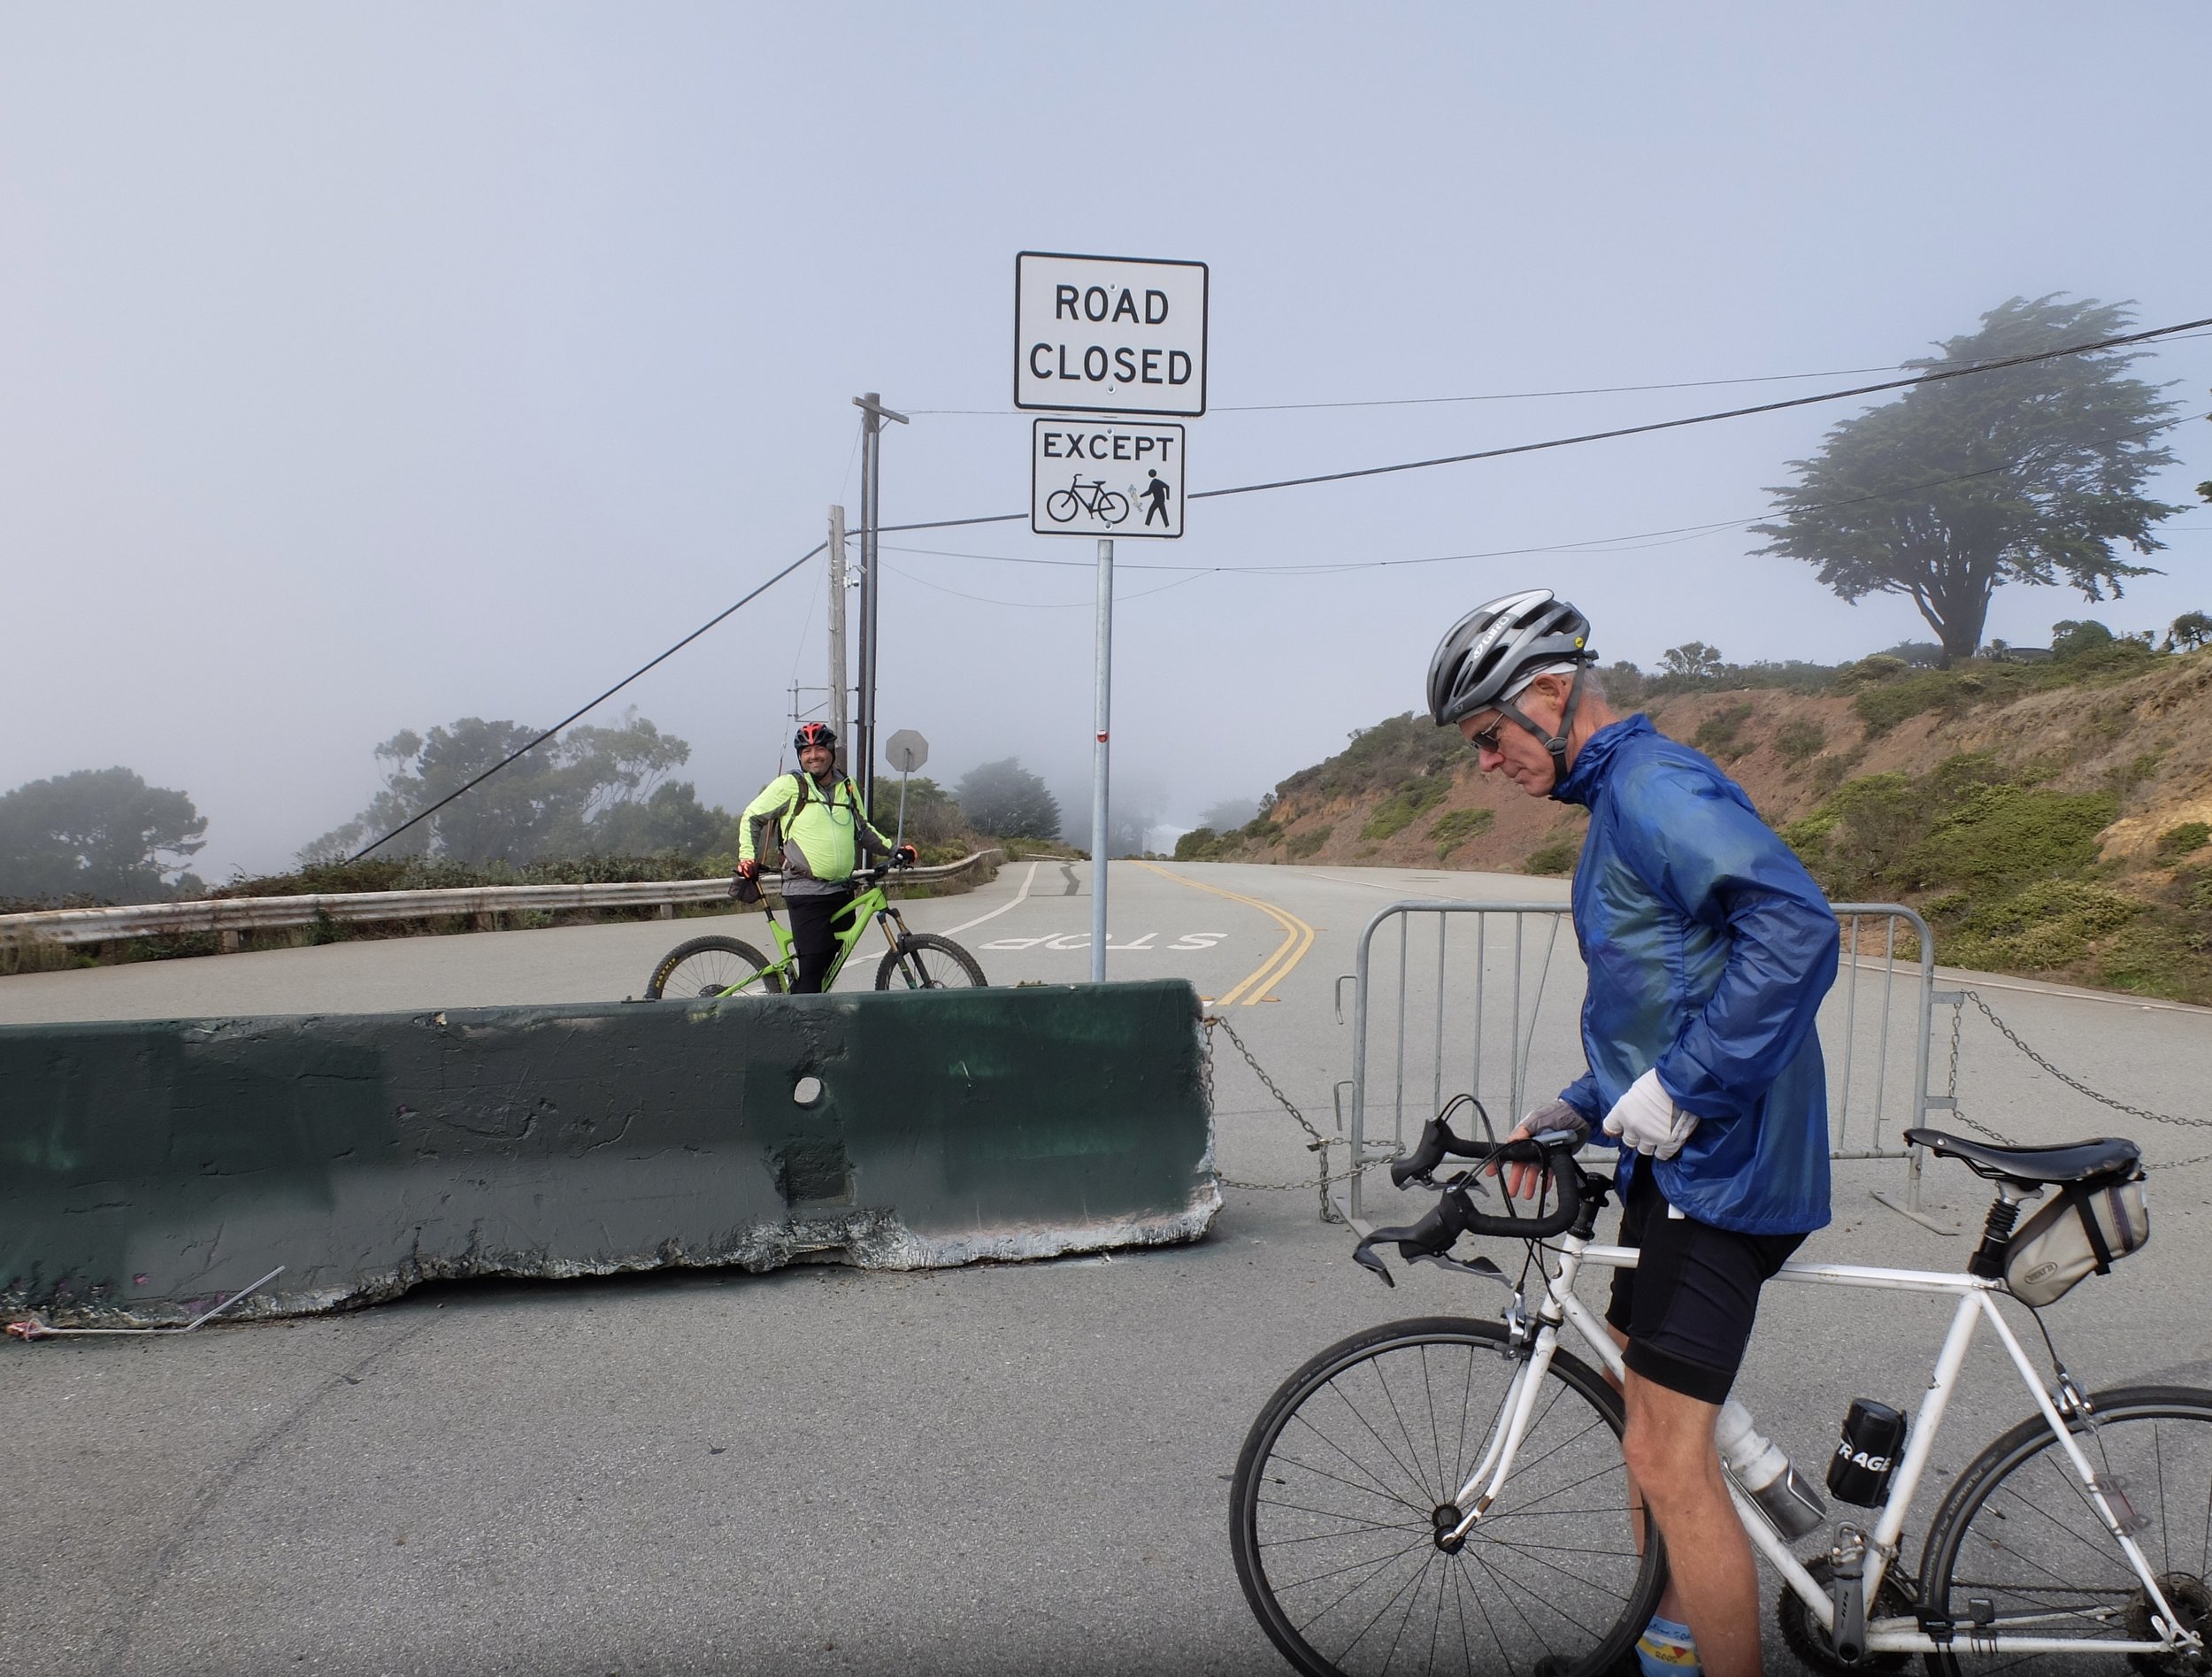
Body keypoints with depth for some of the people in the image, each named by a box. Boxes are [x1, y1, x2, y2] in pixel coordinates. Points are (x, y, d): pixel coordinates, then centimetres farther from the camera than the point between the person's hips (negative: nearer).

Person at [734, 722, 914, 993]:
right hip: (806, 893, -6)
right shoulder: (789, 786, -2)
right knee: (812, 967, -12)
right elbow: (751, 818, 8)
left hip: (842, 891, 6)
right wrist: (747, 858, -1)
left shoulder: (848, 788, 13)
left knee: (829, 962, 9)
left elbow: (863, 829, 27)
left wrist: (893, 849, 16)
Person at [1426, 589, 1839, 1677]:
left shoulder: (1655, 785, -16)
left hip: (1713, 1163, -11)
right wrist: (1579, 1108, 13)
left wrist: (1679, 1087, -27)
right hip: (1679, 1156, 11)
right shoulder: (1625, 796, 17)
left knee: (1671, 1461, -6)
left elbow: (1796, 927, -30)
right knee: (1649, 1425, 22)